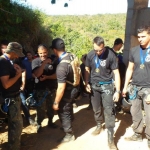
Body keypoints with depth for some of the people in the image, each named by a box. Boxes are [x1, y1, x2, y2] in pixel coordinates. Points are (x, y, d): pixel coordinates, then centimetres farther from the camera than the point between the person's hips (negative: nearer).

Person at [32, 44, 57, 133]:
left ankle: (50, 121, 34)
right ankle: (39, 124, 20)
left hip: (52, 88, 3)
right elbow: (37, 74, -21)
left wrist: (47, 77, -19)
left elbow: (57, 75, -5)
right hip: (40, 89, -2)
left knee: (51, 107, 15)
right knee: (41, 108, 0)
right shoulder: (35, 61, -7)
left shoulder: (52, 61, -1)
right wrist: (44, 63, -25)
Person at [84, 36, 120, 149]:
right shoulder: (90, 55, -5)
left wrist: (117, 91, -13)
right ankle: (99, 125, 42)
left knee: (109, 111, -6)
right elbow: (87, 70, 8)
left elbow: (116, 73, -11)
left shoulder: (111, 55, -15)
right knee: (96, 109, 15)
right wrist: (87, 83, -4)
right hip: (94, 85, 3)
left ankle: (110, 138, 3)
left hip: (106, 85, -3)